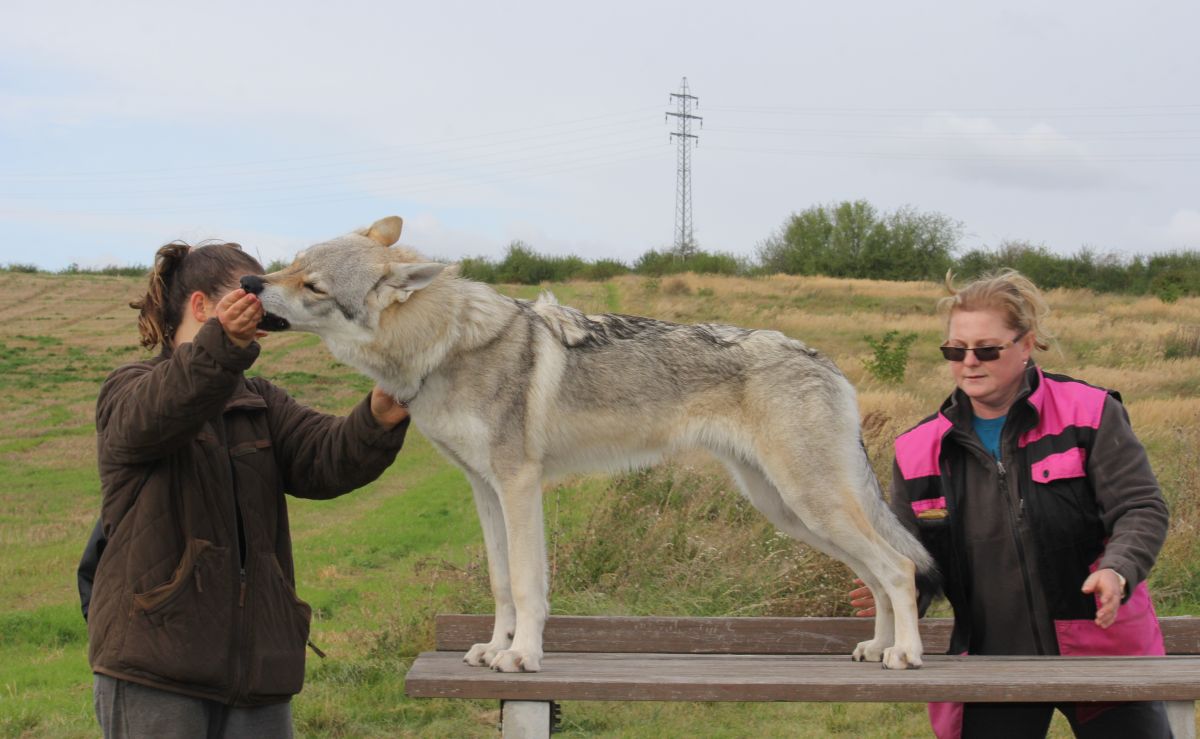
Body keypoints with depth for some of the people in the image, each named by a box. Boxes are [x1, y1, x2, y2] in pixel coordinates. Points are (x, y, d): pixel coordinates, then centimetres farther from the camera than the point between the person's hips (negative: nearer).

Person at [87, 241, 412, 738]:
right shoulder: (127, 393, 0)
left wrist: (380, 416, -24)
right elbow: (155, 414, -26)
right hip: (155, 660, -5)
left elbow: (326, 458, -2)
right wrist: (225, 342, -44)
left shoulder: (260, 403, 16)